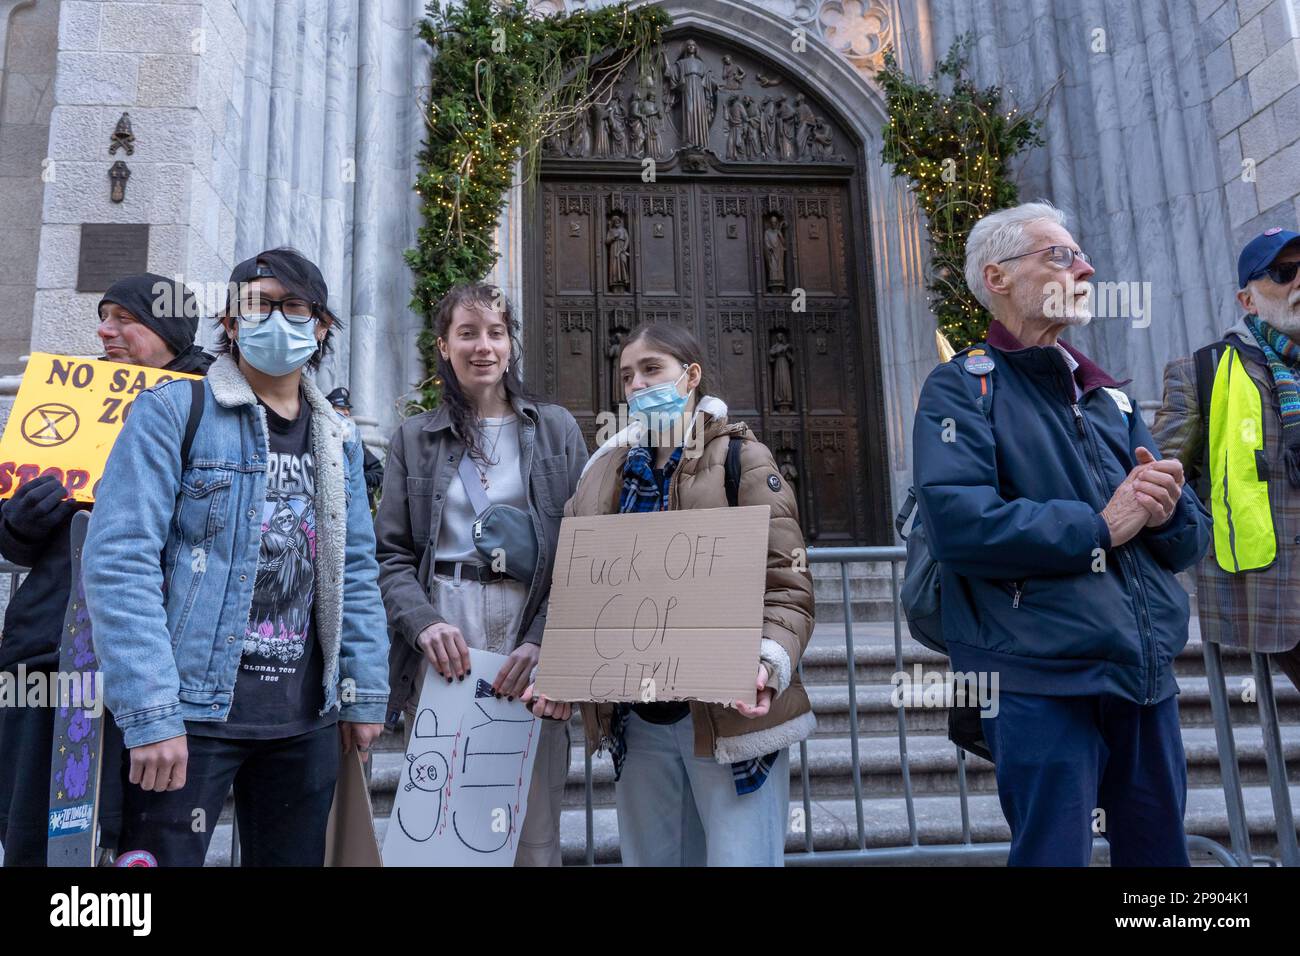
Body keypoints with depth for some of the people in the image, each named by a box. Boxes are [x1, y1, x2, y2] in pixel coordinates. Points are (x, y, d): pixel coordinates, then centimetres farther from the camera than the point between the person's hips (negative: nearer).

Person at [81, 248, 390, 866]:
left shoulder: (338, 439, 11)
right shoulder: (173, 413, -4)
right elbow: (120, 560, -12)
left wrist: (364, 694, 6)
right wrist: (151, 714, -17)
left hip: (307, 719, 5)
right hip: (193, 713, -4)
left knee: (294, 858, 15)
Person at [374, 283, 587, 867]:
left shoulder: (557, 429, 9)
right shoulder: (414, 438, 11)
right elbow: (391, 553, 6)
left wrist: (543, 640, -11)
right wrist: (423, 622, -13)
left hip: (532, 644, 0)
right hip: (443, 640, 1)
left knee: (533, 830, 3)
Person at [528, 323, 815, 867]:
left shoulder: (741, 458, -2)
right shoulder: (605, 470, 11)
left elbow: (786, 583, -8)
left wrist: (770, 663, -24)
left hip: (728, 712, -4)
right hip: (636, 719, 5)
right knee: (649, 857, 16)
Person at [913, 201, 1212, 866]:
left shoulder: (1107, 396, 15)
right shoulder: (962, 387, -4)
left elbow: (1192, 538, 13)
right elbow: (958, 524, -21)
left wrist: (1165, 511, -11)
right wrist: (1101, 525, -14)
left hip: (1147, 677, 7)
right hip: (1040, 680, -6)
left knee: (1159, 853, 17)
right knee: (1053, 852, 2)